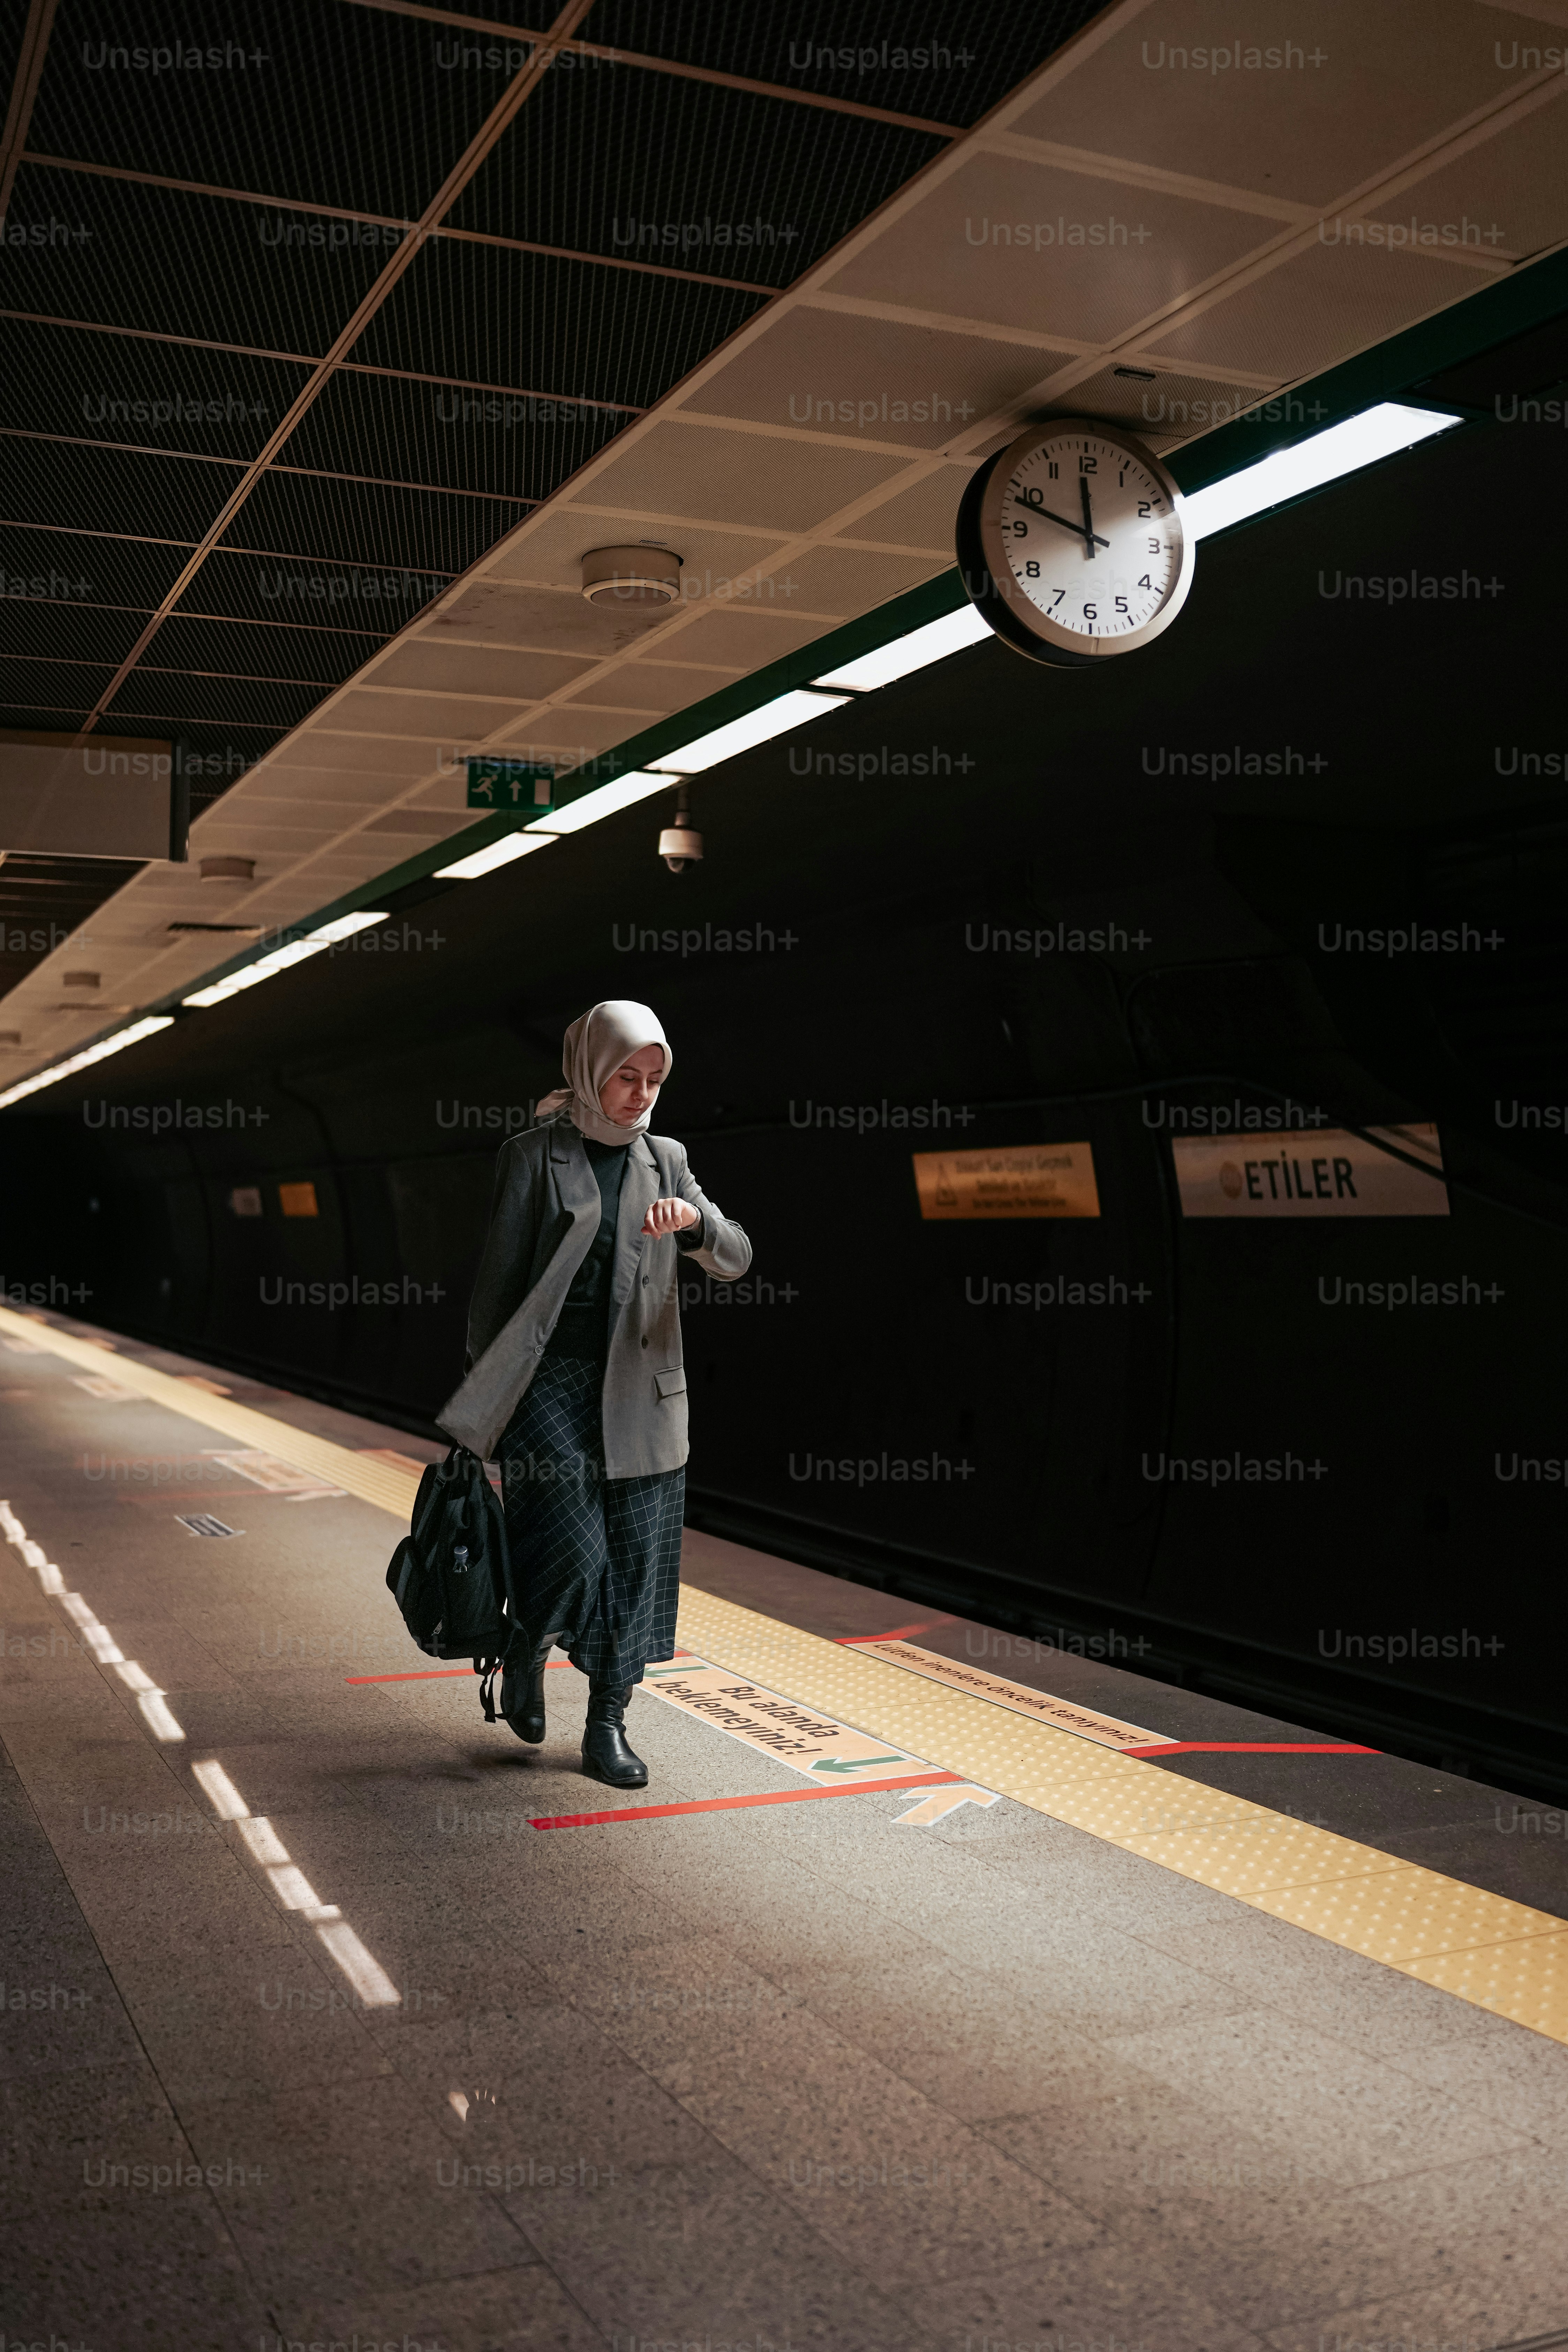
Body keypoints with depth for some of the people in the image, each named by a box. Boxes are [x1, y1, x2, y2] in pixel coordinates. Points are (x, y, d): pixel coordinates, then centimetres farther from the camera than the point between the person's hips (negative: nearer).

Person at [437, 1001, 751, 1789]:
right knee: (570, 1553, -12)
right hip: (548, 1382, -4)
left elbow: (735, 1260, 3)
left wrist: (693, 1220, -19)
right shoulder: (533, 1156, -2)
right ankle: (525, 1649, 21)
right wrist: (485, 1399, -3)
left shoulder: (665, 1161, 9)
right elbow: (497, 1279, -1)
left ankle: (607, 1731, 18)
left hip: (638, 1393, 4)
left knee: (634, 1562, 5)